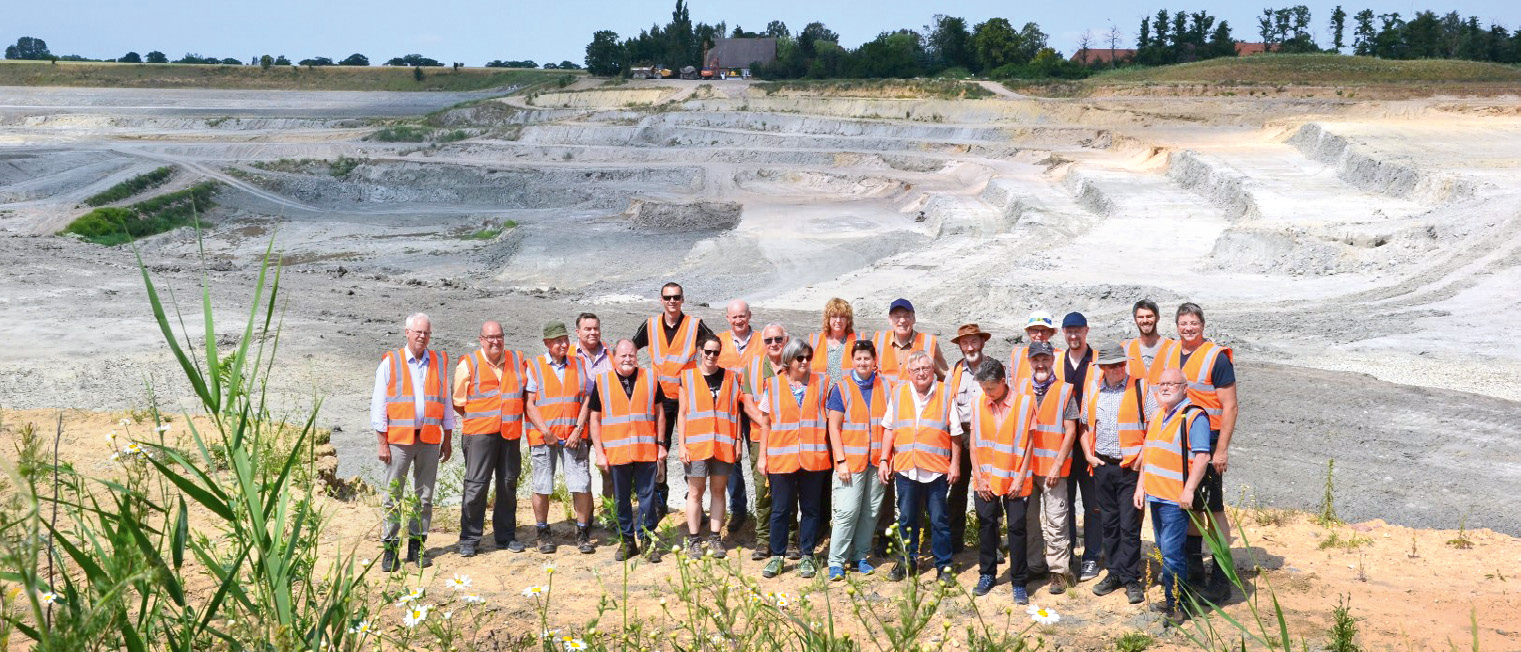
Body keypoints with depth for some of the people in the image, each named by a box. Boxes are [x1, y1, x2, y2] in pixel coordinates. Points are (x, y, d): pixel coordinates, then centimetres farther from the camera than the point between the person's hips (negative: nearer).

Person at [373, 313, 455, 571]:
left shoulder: (439, 362, 10)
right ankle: (389, 548, 6)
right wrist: (383, 442, -4)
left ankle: (416, 546, 14)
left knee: (425, 496, 5)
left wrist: (447, 439, 10)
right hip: (399, 439, -2)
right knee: (393, 495, -1)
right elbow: (378, 405, 2)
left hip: (429, 439, 3)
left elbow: (446, 402, 14)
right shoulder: (390, 362, 2)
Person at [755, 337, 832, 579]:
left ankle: (806, 556, 17)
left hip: (813, 457, 1)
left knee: (811, 508, 6)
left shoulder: (821, 383, 5)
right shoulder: (773, 385, 5)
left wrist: (831, 451, -1)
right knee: (780, 509, 3)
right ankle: (776, 556, 15)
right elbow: (766, 423, 7)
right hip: (781, 457, 0)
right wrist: (762, 456, 4)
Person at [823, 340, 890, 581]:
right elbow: (834, 427, -2)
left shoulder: (885, 387, 7)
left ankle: (859, 556, 19)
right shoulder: (842, 388, -1)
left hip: (878, 462, 3)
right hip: (851, 461, -3)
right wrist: (841, 460, -9)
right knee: (848, 512, -8)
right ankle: (836, 562, 0)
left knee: (871, 512, 7)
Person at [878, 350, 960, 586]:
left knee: (939, 520, 3)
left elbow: (955, 433, 3)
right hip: (905, 468, 2)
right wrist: (884, 460, 6)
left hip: (936, 469, -2)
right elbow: (889, 429, 11)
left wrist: (955, 463, -1)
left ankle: (944, 566, 12)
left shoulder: (946, 394, 2)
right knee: (906, 518, 9)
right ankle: (908, 561, 23)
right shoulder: (898, 394, 9)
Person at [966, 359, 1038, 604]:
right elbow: (974, 442, 5)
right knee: (986, 525, 9)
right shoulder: (977, 402, 0)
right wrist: (978, 477, -1)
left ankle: (1020, 583, 9)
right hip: (985, 478, 3)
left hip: (1014, 479, -3)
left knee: (1016, 528, 0)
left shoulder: (1024, 402, -8)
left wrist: (1021, 478, -8)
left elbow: (1029, 443, -4)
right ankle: (987, 575, 25)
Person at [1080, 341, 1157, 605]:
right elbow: (1084, 424, 18)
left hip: (1130, 466, -4)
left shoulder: (1140, 387, -3)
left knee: (1129, 525, -4)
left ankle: (1131, 579, 4)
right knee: (1108, 524, 10)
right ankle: (1115, 573, 21)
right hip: (1102, 465, 4)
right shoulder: (1092, 389, 9)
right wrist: (1088, 454, 7)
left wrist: (1144, 455, -12)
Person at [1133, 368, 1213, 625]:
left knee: (1172, 553, -8)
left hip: (1176, 498, -9)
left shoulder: (1193, 416, -10)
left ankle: (1177, 605, 1)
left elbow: (1202, 457, -17)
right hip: (1155, 495, 9)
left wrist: (1188, 490, -21)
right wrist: (1141, 486, 19)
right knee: (1164, 552, 14)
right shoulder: (1158, 416, 17)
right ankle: (1172, 601, 23)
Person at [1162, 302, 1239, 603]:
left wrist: (1222, 449, -16)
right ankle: (1193, 567, 26)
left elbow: (1229, 407, -11)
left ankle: (1221, 578, 0)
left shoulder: (1216, 357, -10)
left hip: (1207, 444, -6)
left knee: (1213, 510, -5)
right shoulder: (1171, 354, 9)